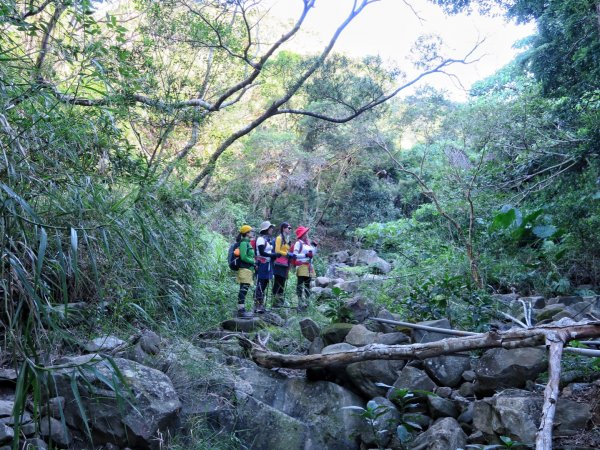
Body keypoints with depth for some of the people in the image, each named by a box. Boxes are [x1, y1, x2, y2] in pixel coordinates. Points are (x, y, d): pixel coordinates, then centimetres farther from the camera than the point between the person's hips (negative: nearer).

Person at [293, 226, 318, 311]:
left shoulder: (308, 242, 15)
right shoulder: (298, 243, -7)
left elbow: (313, 253, 22)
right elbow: (295, 255, -14)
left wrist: (315, 246, 7)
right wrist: (306, 255, -18)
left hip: (309, 266, 8)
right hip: (301, 265, -8)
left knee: (307, 284, 12)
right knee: (300, 284, -6)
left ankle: (306, 300, 21)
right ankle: (300, 303, -7)